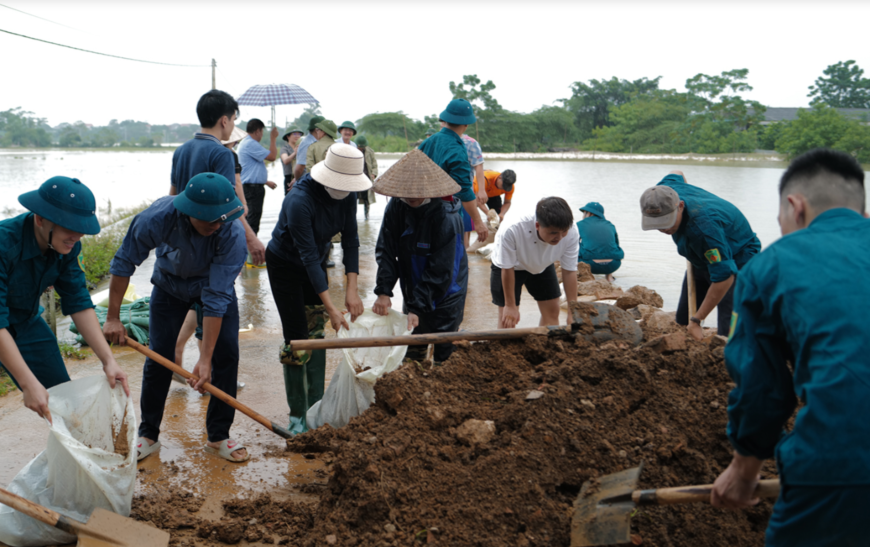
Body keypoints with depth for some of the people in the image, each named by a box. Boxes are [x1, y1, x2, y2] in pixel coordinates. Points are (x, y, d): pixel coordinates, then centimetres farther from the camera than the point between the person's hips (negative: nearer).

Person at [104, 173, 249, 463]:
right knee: (159, 357, -4)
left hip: (216, 283, 0)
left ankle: (218, 437, 4)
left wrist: (205, 359, -35)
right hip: (170, 284, 1)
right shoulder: (158, 217, -36)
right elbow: (123, 263, -19)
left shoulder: (233, 234, -38)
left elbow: (216, 299, -35)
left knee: (226, 354, -10)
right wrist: (113, 318, -17)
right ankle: (148, 435, 14)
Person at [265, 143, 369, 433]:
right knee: (297, 339, -7)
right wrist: (330, 306, -35)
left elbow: (350, 241, -12)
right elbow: (308, 255, -34)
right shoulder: (300, 201, -35)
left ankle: (315, 407, 14)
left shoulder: (347, 196, -14)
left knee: (316, 333, 6)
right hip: (285, 266, -6)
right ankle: (297, 416, 4)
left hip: (315, 265, 6)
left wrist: (352, 290, -21)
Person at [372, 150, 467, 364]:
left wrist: (417, 308, -25)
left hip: (444, 298, -5)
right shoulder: (396, 207, -10)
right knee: (410, 354, 16)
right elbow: (386, 251, -7)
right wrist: (383, 292, -18)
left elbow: (440, 272, -24)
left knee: (443, 356, 2)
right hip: (413, 291, 5)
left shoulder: (446, 217, -26)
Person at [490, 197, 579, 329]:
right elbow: (507, 269, -26)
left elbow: (569, 271, -19)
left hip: (542, 266, 4)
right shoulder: (511, 231, -43)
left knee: (552, 312, 6)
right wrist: (510, 306, -17)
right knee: (508, 318, -8)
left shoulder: (571, 232, -34)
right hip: (511, 265, -3)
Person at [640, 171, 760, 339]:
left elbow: (724, 277, -37)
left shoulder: (703, 226, -43)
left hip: (737, 261, -8)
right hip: (703, 260, 8)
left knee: (729, 333, -19)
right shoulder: (666, 189, -21)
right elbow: (676, 173, 7)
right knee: (682, 321, 6)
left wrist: (696, 321, -29)